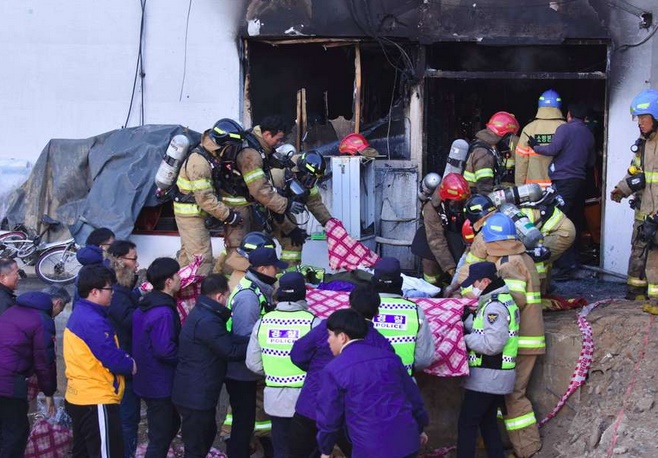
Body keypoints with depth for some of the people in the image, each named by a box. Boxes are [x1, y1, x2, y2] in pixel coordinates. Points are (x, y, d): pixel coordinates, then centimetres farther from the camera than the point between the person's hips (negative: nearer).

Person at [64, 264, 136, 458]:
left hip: (79, 398, 11)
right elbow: (114, 361, -21)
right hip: (97, 401, -10)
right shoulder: (94, 322, -20)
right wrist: (131, 365, -2)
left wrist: (126, 359, 1)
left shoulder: (79, 314, 12)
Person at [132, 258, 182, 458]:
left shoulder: (145, 305, 7)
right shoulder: (164, 312, -24)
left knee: (171, 424, 26)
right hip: (161, 385, -10)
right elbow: (165, 350, -29)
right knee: (160, 438, 1)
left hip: (147, 380, 10)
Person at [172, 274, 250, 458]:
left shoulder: (201, 312, 9)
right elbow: (230, 351, -20)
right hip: (196, 395, -11)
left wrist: (251, 340, -5)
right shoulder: (207, 322, -25)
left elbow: (227, 339, 7)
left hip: (196, 392, 11)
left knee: (208, 432, 26)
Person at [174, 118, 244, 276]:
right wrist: (228, 216, -22)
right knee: (202, 259, -10)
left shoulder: (210, 157, 6)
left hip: (189, 214, 10)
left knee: (187, 254, 20)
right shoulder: (199, 162, -25)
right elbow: (205, 198, -26)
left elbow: (213, 189, 15)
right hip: (191, 214, -10)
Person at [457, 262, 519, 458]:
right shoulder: (504, 301, 14)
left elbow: (492, 344, -25)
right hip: (496, 379, 10)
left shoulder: (495, 307, -19)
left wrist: (466, 338, -14)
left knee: (467, 424, -4)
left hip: (486, 378, -10)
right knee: (488, 422, 17)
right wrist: (466, 318, -3)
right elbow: (480, 329, 13)